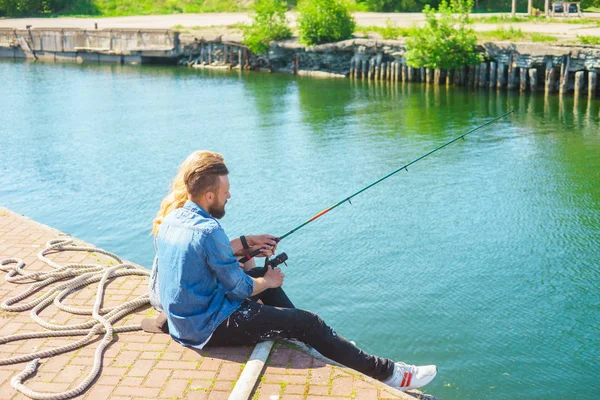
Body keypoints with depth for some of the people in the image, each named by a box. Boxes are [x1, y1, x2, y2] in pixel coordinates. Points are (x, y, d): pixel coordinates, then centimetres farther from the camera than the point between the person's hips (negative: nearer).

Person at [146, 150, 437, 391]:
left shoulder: (171, 218, 0)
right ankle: (385, 373, 7)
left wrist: (245, 244, 10)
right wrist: (268, 282, -1)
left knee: (260, 273, 24)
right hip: (210, 328, -10)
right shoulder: (208, 231, -27)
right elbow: (240, 289, -20)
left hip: (182, 320, 10)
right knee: (308, 323, -6)